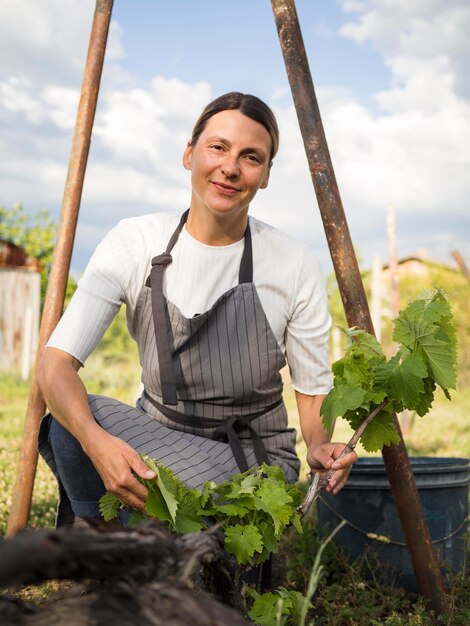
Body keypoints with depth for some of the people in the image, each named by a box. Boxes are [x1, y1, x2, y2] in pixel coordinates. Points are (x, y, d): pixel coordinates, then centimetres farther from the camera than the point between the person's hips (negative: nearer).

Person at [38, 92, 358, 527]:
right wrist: (95, 439, -39)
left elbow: (313, 387, 1)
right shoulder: (134, 243, -9)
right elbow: (56, 363, -18)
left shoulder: (294, 266, -10)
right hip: (152, 440, 1)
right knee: (71, 423, -30)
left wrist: (319, 445, -23)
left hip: (253, 465, -1)